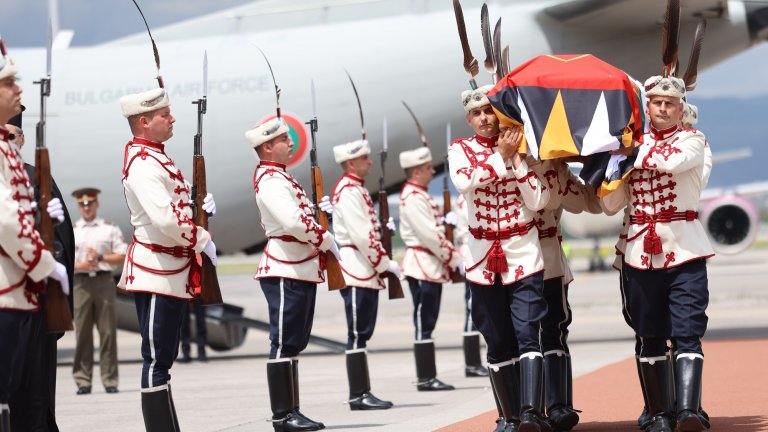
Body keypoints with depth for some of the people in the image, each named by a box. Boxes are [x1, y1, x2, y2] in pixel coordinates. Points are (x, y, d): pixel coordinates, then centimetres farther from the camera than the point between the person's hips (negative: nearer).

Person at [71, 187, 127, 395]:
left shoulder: (110, 228, 11)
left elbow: (122, 257, 5)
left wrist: (101, 257, -9)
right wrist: (79, 265, -11)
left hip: (104, 282, 0)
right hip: (81, 282, 0)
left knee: (108, 332, -2)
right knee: (82, 333, -2)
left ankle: (110, 380, 1)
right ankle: (83, 381, 2)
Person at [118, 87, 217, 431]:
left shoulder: (156, 158, 15)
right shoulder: (142, 164, -16)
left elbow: (175, 208, 23)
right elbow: (164, 219, -27)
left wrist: (201, 208, 3)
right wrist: (202, 240, -16)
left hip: (172, 274, 10)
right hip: (155, 271, -10)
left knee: (163, 358, 12)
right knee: (157, 360, -7)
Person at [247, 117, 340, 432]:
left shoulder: (280, 177, 17)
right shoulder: (270, 181, -15)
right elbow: (293, 222, -25)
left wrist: (318, 210, 8)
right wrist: (327, 241, -14)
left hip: (301, 270, 10)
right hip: (286, 273, -10)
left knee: (294, 344, 12)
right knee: (283, 344, -7)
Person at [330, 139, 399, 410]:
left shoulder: (358, 189, 19)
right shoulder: (348, 191, -13)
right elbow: (361, 235, -21)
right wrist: (386, 263, -15)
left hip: (367, 273, 10)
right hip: (357, 272, -10)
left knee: (362, 334, 10)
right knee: (358, 334, -8)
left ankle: (363, 393, 12)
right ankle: (358, 396, -7)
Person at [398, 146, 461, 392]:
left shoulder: (420, 195, 17)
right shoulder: (412, 197, -15)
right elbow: (429, 235, -20)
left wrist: (451, 256, 10)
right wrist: (454, 258, -12)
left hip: (432, 267, 10)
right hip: (422, 266, -10)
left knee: (427, 323, 10)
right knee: (424, 324, -7)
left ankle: (428, 377, 12)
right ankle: (426, 379, -5)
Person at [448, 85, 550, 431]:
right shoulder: (460, 149, 5)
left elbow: (538, 200, -7)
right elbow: (464, 182, -17)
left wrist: (517, 158, -11)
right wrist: (501, 155, -15)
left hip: (523, 255, -1)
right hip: (483, 259, 2)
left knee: (527, 334, -15)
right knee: (498, 343, 5)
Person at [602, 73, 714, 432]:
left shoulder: (692, 140, 3)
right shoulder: (631, 142, 11)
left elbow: (672, 161, -21)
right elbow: (612, 205, 8)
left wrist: (633, 150, -12)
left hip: (685, 250, -3)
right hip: (642, 251, 3)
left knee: (687, 332, -11)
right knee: (650, 338, 4)